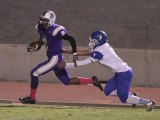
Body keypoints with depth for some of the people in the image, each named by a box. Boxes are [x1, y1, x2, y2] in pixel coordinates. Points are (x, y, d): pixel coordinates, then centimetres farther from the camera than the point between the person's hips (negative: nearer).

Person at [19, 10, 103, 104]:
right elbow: (41, 41, 23)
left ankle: (32, 98, 5)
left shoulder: (56, 30, -20)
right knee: (67, 81, 16)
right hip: (52, 58, 9)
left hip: (55, 58, -9)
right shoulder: (42, 28, 5)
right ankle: (92, 81, 22)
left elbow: (71, 39, -15)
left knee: (34, 73, -7)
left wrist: (74, 53, -10)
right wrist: (35, 47, 4)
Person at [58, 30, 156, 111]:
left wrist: (67, 65, -9)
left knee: (124, 99, -7)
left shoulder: (99, 52, -18)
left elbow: (85, 62, -14)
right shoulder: (102, 47, 9)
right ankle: (132, 96, 14)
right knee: (108, 91, 11)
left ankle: (148, 102, -2)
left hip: (124, 73, -9)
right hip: (120, 73, 9)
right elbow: (84, 52, 14)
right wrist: (67, 51, 14)